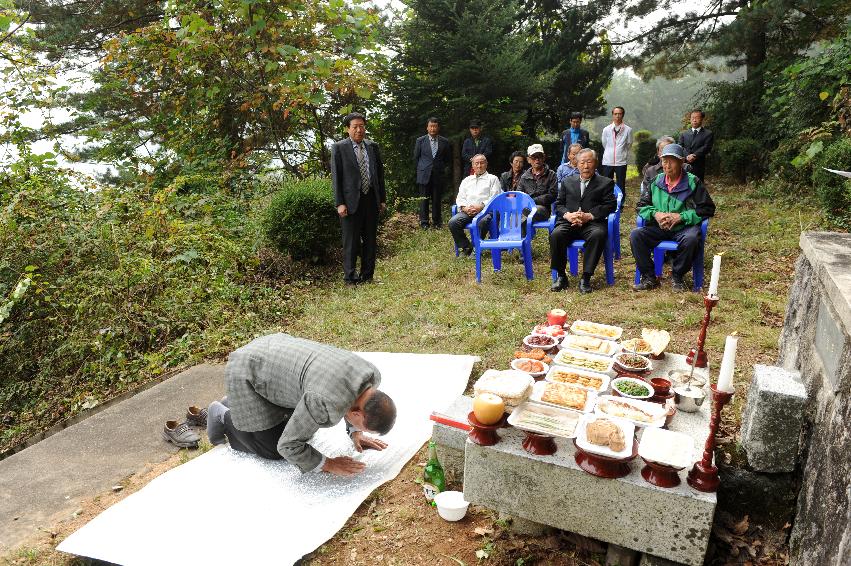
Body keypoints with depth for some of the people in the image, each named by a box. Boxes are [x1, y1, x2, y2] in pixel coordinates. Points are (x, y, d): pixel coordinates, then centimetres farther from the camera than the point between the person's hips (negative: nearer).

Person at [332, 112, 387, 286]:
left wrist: (382, 199, 9)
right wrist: (340, 203, -11)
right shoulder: (339, 148, -3)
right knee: (351, 241, 1)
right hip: (351, 201, -4)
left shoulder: (373, 147, 10)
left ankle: (367, 275, 22)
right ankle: (350, 277, 12)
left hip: (371, 200, 4)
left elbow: (380, 173, 13)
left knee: (370, 240, 10)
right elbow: (336, 177, -5)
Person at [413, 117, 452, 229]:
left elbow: (448, 158, 16)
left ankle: (437, 222, 12)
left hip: (439, 175, 1)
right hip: (424, 175, -1)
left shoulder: (444, 142, 6)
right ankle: (424, 222, 8)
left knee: (437, 200, 2)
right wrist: (421, 169, 9)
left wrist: (441, 168, 11)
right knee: (424, 199, 1)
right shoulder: (420, 140, 4)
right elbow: (416, 157, 11)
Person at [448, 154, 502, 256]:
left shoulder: (492, 179, 17)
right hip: (467, 211, 4)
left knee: (482, 222, -39)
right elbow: (460, 198, 18)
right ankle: (466, 247, -13)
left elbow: (494, 198, 3)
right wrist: (465, 208, -4)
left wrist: (481, 206, -12)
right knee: (453, 222, -26)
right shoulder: (466, 180, 29)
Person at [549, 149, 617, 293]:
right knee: (556, 235, -30)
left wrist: (589, 216, -13)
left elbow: (610, 205, 2)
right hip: (569, 222, 2)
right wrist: (568, 215, -8)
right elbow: (558, 204, 16)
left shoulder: (606, 183, 14)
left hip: (592, 223, -2)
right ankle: (560, 276, -15)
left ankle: (586, 278, -28)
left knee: (598, 235, -36)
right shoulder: (567, 181, 22)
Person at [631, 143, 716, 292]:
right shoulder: (656, 181, 8)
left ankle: (677, 277, -12)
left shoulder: (693, 182, -1)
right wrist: (655, 214, -9)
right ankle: (649, 277, -13)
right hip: (658, 228, 3)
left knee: (691, 239, -37)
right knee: (635, 235, -23)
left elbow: (707, 208, -3)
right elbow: (641, 205, 12)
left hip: (684, 227, -3)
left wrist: (681, 217, -13)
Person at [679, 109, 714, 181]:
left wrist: (694, 155, -18)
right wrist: (687, 156, -15)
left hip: (698, 168, -2)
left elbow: (706, 148, -6)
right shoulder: (684, 134, 17)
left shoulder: (708, 134, 7)